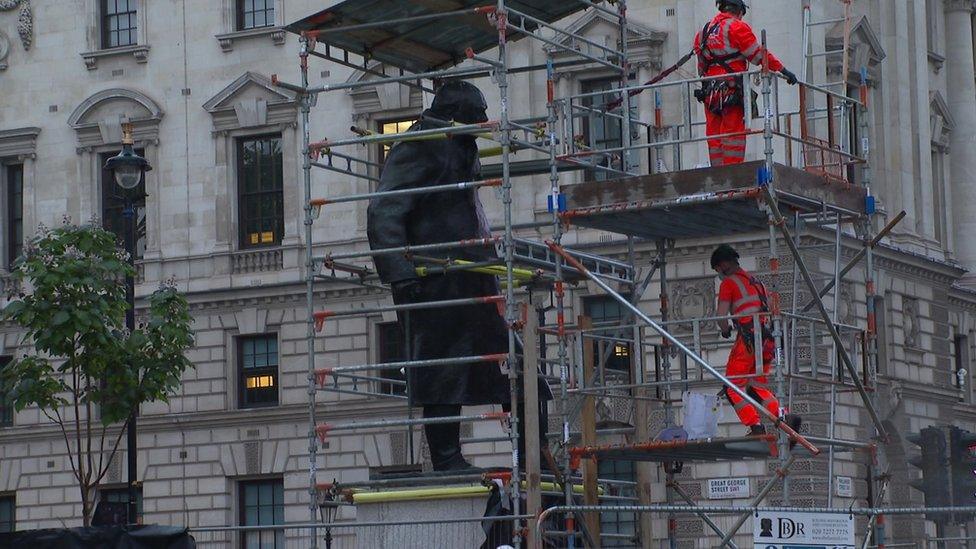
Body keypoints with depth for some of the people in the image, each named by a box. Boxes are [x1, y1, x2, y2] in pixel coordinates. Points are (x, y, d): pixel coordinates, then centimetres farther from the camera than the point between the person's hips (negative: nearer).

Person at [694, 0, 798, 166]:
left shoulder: (704, 32, 18)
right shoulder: (737, 27, -4)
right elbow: (758, 54, -8)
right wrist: (783, 70, -4)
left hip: (709, 93, 7)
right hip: (731, 89, -7)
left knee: (714, 134, 6)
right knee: (734, 133, -8)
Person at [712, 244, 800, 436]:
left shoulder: (729, 282, 1)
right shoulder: (756, 282, 24)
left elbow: (721, 315, -7)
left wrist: (725, 330, 12)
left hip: (748, 339, -7)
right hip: (768, 339, 7)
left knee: (734, 387, 1)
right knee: (756, 386, 14)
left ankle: (756, 426, -14)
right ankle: (785, 417, -7)